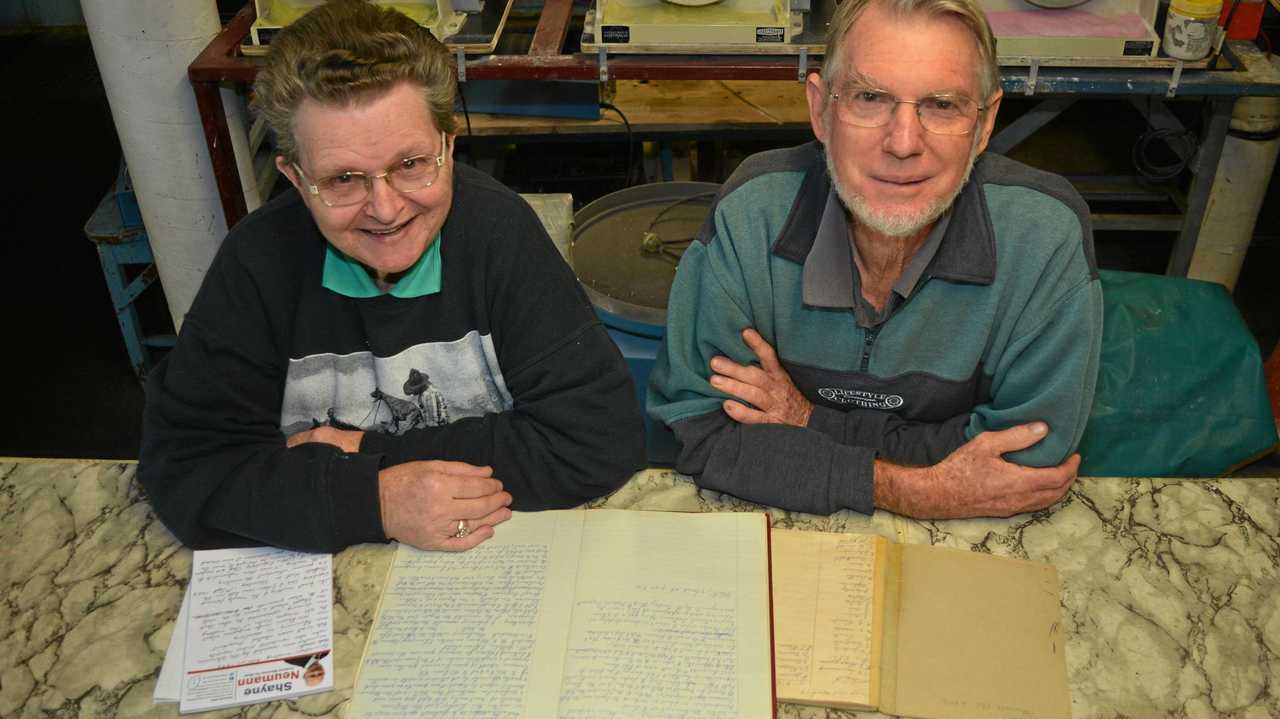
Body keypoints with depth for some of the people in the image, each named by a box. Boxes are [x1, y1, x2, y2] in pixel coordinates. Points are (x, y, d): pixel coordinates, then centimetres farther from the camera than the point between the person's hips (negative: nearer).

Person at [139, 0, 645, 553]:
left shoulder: (499, 231, -16)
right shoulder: (259, 260, -12)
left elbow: (603, 438, -20)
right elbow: (181, 467, -11)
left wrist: (368, 455, -17)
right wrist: (372, 499, -26)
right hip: (322, 575, 2)